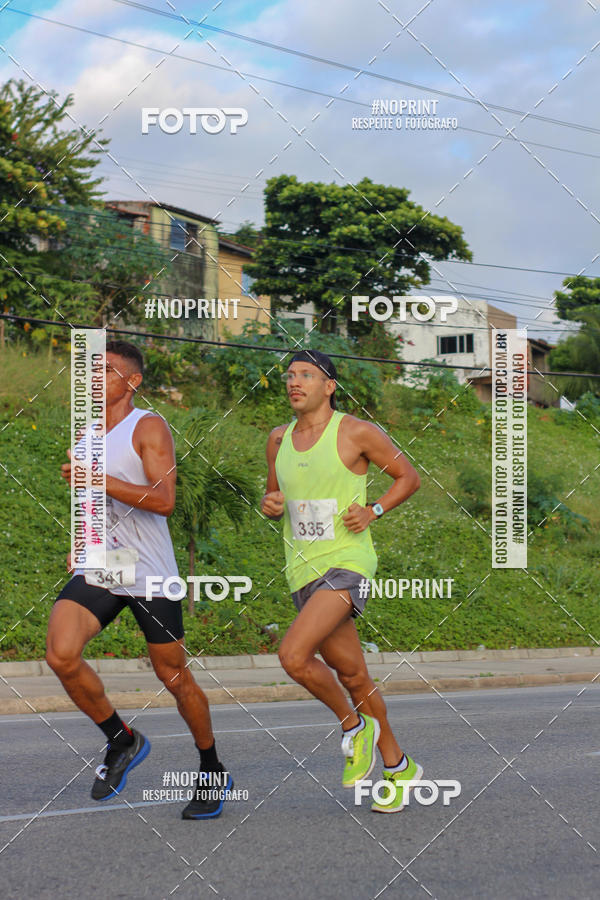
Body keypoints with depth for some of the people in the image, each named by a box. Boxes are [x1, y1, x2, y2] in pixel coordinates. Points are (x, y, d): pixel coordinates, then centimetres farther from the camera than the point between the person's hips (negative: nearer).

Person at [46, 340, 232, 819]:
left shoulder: (148, 427, -8)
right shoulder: (86, 435, 13)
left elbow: (163, 501, -21)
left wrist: (97, 479, -26)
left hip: (150, 575, -5)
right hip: (97, 569, 5)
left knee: (174, 676, 4)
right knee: (61, 655, -18)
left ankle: (214, 774, 26)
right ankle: (122, 740, 5)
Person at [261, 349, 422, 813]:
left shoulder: (357, 432, -6)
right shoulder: (279, 439, 9)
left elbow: (409, 476, 3)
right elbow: (275, 498, 22)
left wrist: (374, 511, -11)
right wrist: (270, 505, -2)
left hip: (348, 562, -6)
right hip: (304, 570, 6)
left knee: (294, 656, -23)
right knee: (353, 675, 12)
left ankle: (354, 725, 3)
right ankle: (399, 767, 28)